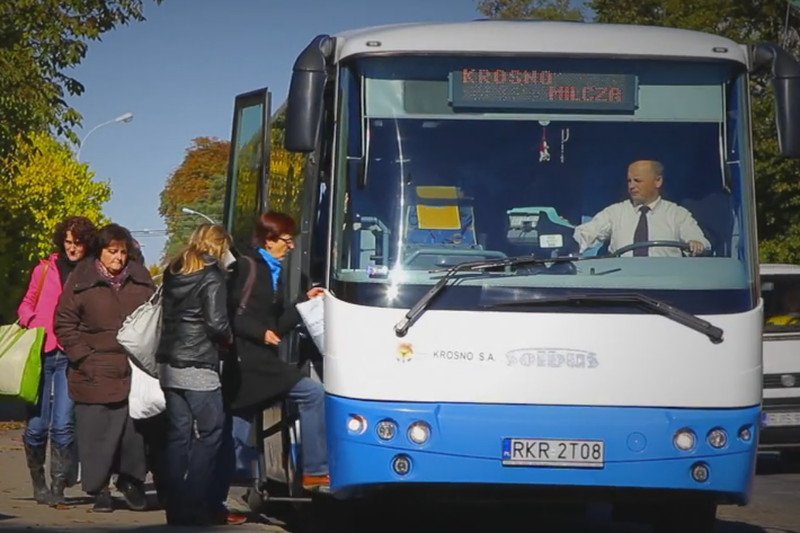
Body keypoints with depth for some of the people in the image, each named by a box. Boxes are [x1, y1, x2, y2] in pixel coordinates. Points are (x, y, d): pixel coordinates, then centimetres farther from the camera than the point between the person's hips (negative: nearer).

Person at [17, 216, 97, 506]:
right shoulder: (45, 269, 9)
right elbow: (27, 305, 18)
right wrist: (32, 323, -2)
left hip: (70, 357, -1)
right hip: (41, 353, 1)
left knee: (63, 425, -9)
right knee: (36, 425, 3)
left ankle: (58, 487, -1)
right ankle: (39, 484, 22)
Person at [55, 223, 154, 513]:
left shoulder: (140, 279, 9)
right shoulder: (81, 281, 0)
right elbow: (64, 323, 2)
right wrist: (83, 356, -6)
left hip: (136, 371, 2)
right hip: (95, 374, -2)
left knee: (137, 429, 2)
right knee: (97, 434, -1)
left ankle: (131, 479, 23)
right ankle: (99, 489, 12)